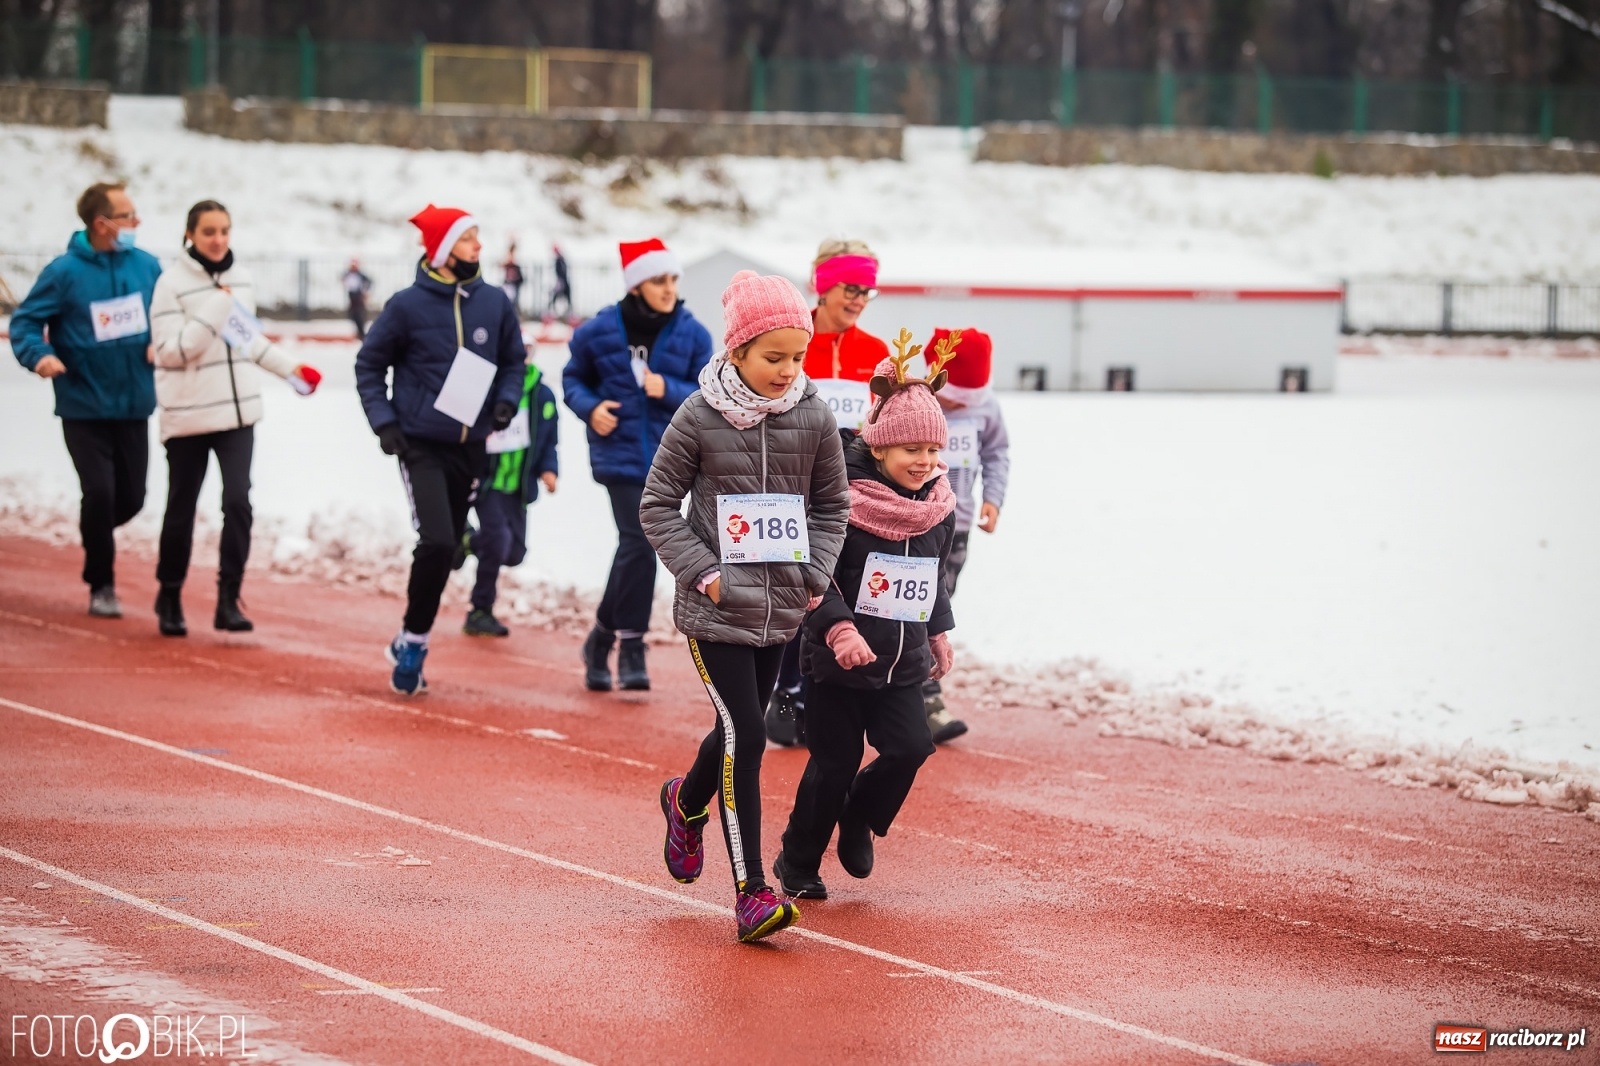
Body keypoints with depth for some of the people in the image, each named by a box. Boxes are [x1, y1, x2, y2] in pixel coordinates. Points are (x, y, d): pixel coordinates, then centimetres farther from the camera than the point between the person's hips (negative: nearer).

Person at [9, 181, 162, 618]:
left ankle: (94, 534, 41)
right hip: (84, 407, -4)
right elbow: (25, 320, -7)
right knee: (100, 492, -9)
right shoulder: (65, 272, -12)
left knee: (131, 498, 7)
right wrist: (38, 354, -25)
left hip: (133, 405, 4)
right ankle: (101, 583, 11)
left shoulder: (146, 266, -1)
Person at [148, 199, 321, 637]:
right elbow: (169, 350, -16)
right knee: (182, 508, 8)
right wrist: (214, 312, -21)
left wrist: (290, 369, 21)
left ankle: (229, 599, -6)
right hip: (188, 415, -4)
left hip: (238, 411, 4)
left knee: (238, 501, -11)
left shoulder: (239, 278, 7)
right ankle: (170, 596, 25)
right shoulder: (173, 282, -10)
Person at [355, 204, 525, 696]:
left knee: (446, 550, 10)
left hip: (470, 448, 4)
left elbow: (513, 360, 15)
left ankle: (411, 643, 24)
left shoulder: (494, 303, 1)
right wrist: (383, 420, -9)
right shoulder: (408, 305, -9)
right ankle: (414, 640, -1)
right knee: (437, 543, -18)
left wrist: (506, 400, -4)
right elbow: (369, 365, 1)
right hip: (421, 446, -4)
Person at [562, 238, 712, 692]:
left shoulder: (692, 333, 0)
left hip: (668, 460, 2)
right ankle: (630, 647, 1)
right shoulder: (600, 330, -2)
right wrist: (589, 408, -9)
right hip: (620, 455, -2)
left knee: (634, 548, 6)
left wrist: (669, 390, -18)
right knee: (638, 544, -12)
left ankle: (603, 636, 23)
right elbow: (573, 378, 12)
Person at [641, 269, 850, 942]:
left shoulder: (814, 418, -1)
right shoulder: (699, 418, -9)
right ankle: (751, 893, -11)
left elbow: (832, 503, 13)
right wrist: (702, 572, -10)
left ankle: (687, 802, 52)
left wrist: (817, 573, 0)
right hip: (715, 609, -4)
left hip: (781, 609, 4)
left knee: (740, 730, 19)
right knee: (746, 736, -13)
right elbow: (658, 506, -1)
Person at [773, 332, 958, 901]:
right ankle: (797, 863, 21)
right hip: (838, 662, -5)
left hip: (902, 664, 5)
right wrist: (839, 628, -27)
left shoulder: (939, 507, 3)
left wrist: (938, 630, 23)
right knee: (835, 763, 0)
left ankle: (858, 818, 21)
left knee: (910, 747, -10)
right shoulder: (843, 500, -17)